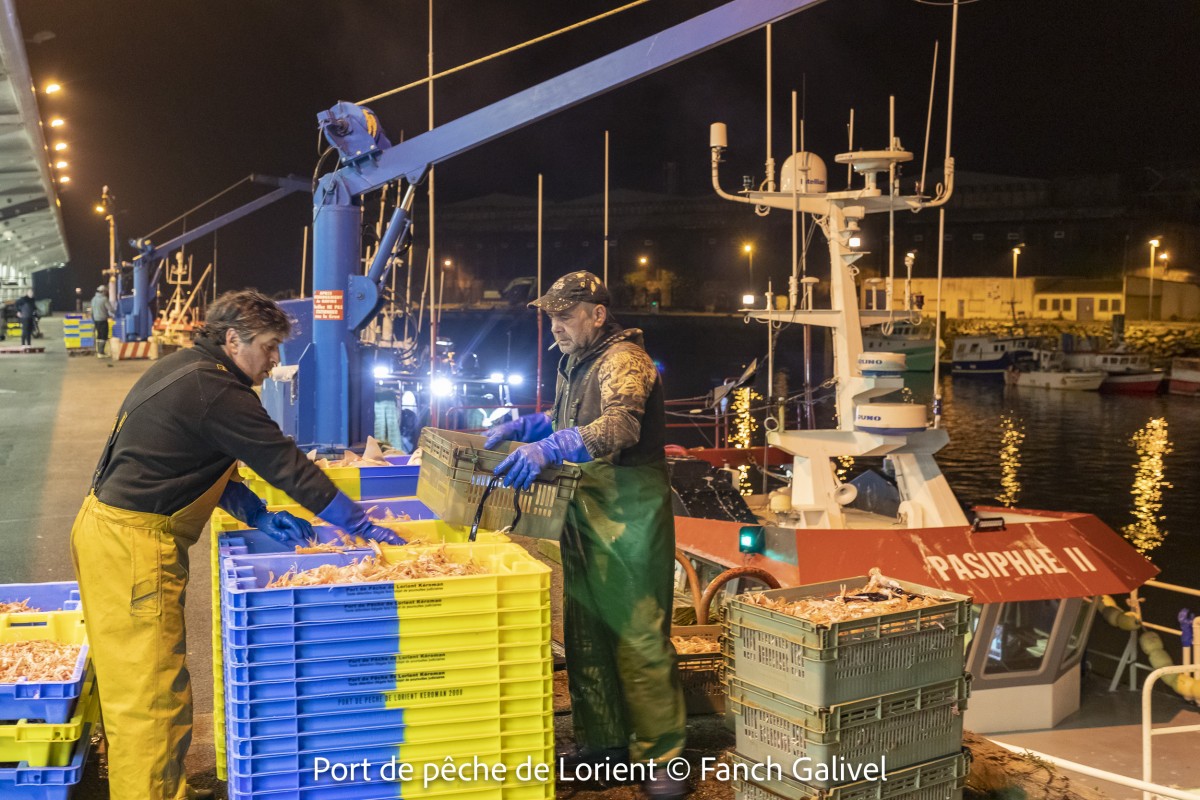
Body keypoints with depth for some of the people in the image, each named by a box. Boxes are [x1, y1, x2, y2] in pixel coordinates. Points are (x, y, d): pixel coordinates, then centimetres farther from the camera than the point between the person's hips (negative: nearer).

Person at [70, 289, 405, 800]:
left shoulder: (183, 369, 12)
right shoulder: (215, 390, -19)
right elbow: (288, 466, -18)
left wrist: (258, 516, 7)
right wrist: (363, 527, -12)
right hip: (134, 542, -11)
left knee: (134, 684, 18)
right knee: (151, 694, -5)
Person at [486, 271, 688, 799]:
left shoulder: (623, 359, -14)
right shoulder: (574, 364, 16)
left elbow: (621, 426, -31)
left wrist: (550, 448, -41)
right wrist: (521, 427, 13)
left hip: (628, 520, -9)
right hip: (584, 518, 10)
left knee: (639, 638, -5)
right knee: (584, 633, 15)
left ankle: (662, 756, 7)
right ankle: (604, 741, 28)